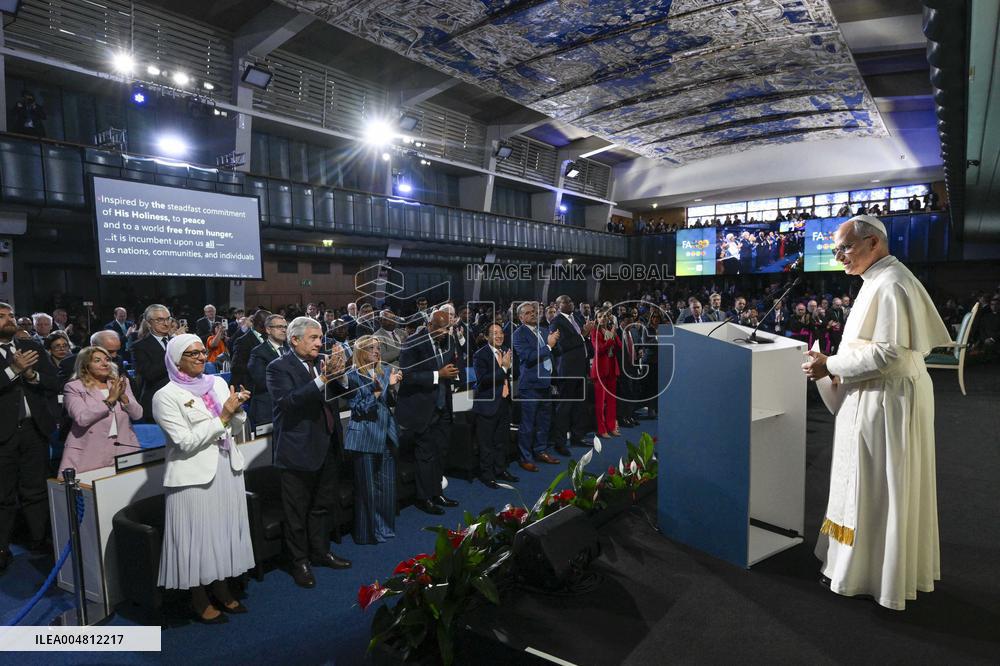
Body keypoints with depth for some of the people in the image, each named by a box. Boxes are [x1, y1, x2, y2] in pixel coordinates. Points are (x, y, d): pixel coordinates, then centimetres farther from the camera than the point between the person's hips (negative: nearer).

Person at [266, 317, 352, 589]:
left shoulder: (321, 363, 6)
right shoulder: (279, 367, -11)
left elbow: (340, 395, 6)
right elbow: (287, 402, -25)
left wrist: (339, 375, -14)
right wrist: (322, 379, -31)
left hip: (327, 447, 6)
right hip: (299, 450, -6)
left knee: (323, 505, 19)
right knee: (298, 511, 9)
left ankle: (321, 551, 36)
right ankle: (300, 562, 25)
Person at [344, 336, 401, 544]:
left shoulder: (386, 371, 8)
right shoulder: (353, 376, -7)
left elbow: (392, 402, 9)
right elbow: (357, 409, -10)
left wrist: (392, 386, -9)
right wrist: (376, 393, -21)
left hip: (387, 434, 5)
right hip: (365, 435, -5)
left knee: (388, 484, 12)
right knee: (367, 486, 4)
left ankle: (385, 525, 28)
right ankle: (368, 531, 18)